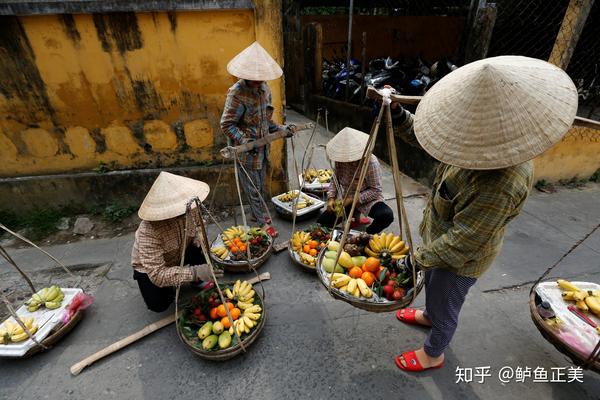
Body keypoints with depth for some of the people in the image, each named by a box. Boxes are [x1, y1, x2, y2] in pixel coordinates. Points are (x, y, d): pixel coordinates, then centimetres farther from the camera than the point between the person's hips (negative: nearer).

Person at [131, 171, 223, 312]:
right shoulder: (148, 231, -40)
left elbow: (196, 231, -4)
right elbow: (157, 275, -39)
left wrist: (201, 243, -26)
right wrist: (194, 273, -50)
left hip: (179, 255, 4)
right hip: (149, 268, -3)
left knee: (205, 256, -22)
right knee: (158, 305, -21)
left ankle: (196, 282, 9)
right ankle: (167, 287, 13)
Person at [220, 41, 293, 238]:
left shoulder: (265, 89, 4)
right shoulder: (237, 93, -19)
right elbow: (226, 124, -18)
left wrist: (281, 129, 1)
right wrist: (245, 140, -29)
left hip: (262, 147, 7)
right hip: (246, 150, -7)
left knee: (260, 185, 20)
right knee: (252, 188, 5)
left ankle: (258, 213, 40)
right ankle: (263, 222, 19)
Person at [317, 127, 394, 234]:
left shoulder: (371, 162, -23)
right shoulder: (340, 159, -8)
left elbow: (376, 190, -20)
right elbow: (335, 179, 5)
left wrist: (353, 199, -26)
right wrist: (331, 198, -12)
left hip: (367, 200, -4)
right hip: (345, 200, 4)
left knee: (387, 215, -35)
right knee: (321, 222, -9)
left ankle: (367, 235, -2)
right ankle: (355, 214, 13)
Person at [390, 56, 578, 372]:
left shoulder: (501, 182, -39)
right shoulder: (483, 142, -13)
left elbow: (462, 242, -32)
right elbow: (427, 142, 0)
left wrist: (418, 259, -21)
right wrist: (398, 117, -13)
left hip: (459, 259, -8)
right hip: (440, 235, 8)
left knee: (444, 307, 19)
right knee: (432, 284, 33)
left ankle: (433, 354, 48)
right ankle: (429, 315, 64)